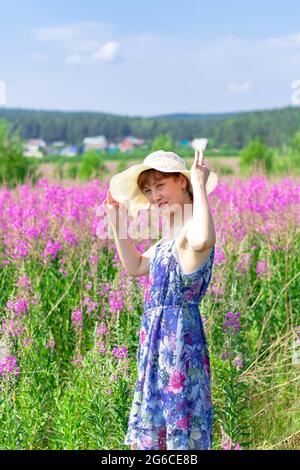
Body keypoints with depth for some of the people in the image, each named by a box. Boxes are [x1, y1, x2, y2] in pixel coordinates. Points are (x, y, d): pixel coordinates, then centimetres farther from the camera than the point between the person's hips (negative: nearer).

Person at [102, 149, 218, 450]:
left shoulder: (192, 228, -16)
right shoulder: (170, 237, 15)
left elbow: (204, 239, -42)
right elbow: (135, 267, 25)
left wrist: (200, 186, -30)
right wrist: (117, 223, 18)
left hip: (180, 333, -10)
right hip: (158, 336, 10)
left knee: (181, 433, -2)